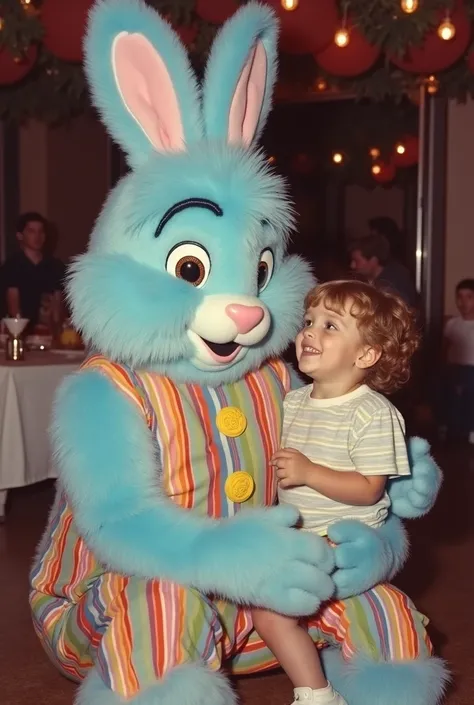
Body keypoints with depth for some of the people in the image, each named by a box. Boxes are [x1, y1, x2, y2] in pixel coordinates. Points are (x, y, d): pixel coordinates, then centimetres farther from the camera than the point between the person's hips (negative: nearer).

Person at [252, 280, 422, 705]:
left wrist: (308, 472, -26)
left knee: (271, 611, -16)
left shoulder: (374, 415, -16)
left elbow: (368, 490, -20)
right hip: (294, 534, 8)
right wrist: (275, 467, 1)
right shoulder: (293, 402, 6)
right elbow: (281, 462, 20)